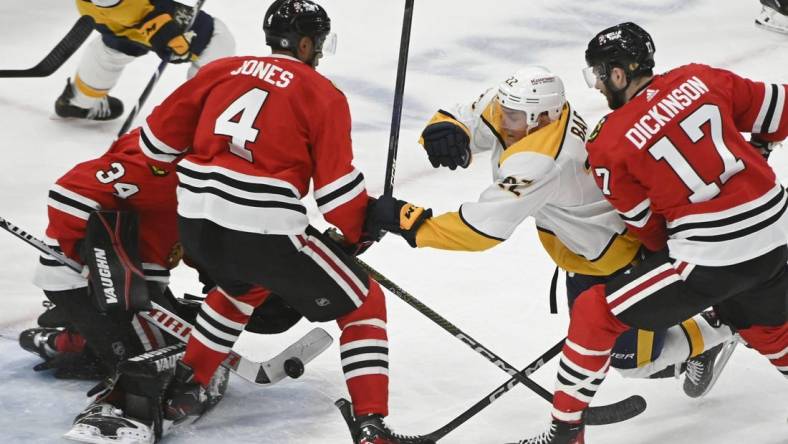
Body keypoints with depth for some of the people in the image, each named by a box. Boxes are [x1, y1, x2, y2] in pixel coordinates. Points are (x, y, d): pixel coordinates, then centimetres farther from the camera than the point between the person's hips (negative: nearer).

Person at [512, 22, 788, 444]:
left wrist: (665, 250, 22)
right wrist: (750, 145, 31)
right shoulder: (700, 79, 4)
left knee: (595, 314, 5)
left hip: (711, 258, -6)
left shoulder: (610, 144, -7)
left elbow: (647, 224, 2)